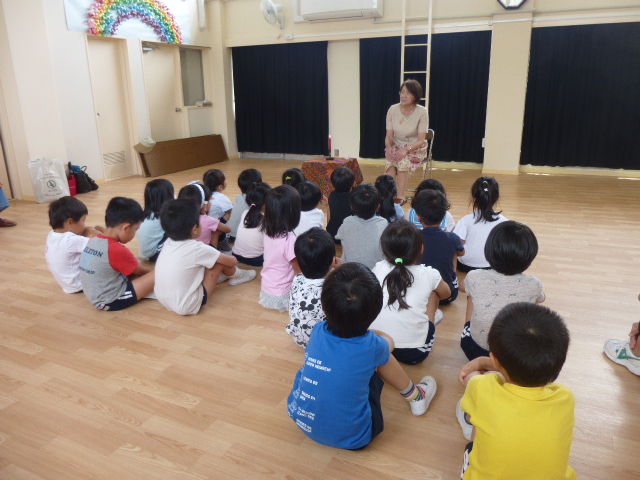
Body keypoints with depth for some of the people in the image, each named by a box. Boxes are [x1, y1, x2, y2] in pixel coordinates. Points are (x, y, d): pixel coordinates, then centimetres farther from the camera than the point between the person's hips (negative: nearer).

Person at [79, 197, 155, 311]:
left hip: (96, 298, 9)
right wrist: (154, 271, 13)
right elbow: (140, 271, -4)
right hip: (112, 301, -9)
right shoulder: (118, 250, -22)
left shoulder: (93, 241, 2)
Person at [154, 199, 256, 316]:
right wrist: (232, 259, 16)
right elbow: (232, 261, -4)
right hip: (189, 307, -7)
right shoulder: (197, 249, -19)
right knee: (220, 261, -2)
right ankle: (237, 276, 26)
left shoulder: (168, 243, -2)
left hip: (164, 301, 7)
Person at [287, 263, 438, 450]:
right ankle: (416, 397, 30)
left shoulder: (318, 331, -15)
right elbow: (389, 343, 5)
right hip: (350, 438, -3)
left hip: (303, 423, 4)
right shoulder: (371, 346, -22)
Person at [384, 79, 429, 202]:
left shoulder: (422, 112, -12)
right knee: (390, 161, -31)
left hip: (415, 149, -2)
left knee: (403, 160, -34)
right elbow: (389, 136, -3)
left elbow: (421, 140, -14)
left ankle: (400, 197, -32)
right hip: (396, 147, 2)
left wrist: (406, 149, -30)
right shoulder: (393, 110, -3)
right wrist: (389, 147, -24)